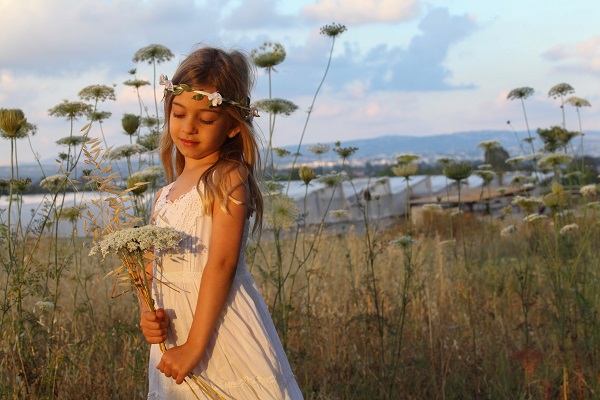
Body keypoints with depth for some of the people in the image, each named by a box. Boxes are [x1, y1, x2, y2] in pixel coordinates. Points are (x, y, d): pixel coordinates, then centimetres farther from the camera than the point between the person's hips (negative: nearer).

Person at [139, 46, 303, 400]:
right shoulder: (165, 196, 13)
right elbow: (154, 270, 13)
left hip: (221, 328, -6)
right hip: (174, 333, 6)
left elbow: (221, 264, -15)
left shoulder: (228, 178, -8)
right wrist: (149, 316, -8)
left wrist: (195, 346, -19)